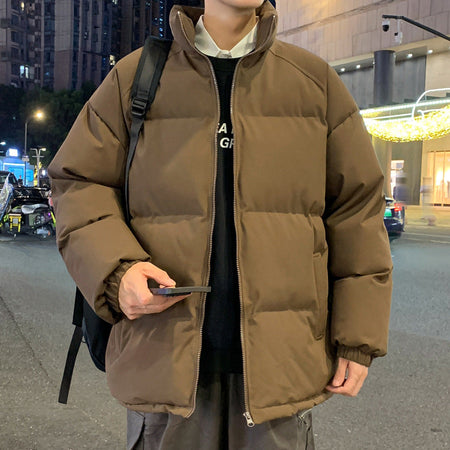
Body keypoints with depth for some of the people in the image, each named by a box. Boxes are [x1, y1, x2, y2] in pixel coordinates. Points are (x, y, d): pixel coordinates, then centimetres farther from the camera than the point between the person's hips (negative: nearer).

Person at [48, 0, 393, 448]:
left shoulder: (316, 80, 7)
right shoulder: (134, 76, 6)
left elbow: (356, 210, 6)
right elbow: (77, 183, 8)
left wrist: (358, 338, 2)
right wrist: (116, 269, -12)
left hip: (282, 357, 1)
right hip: (164, 356, 0)